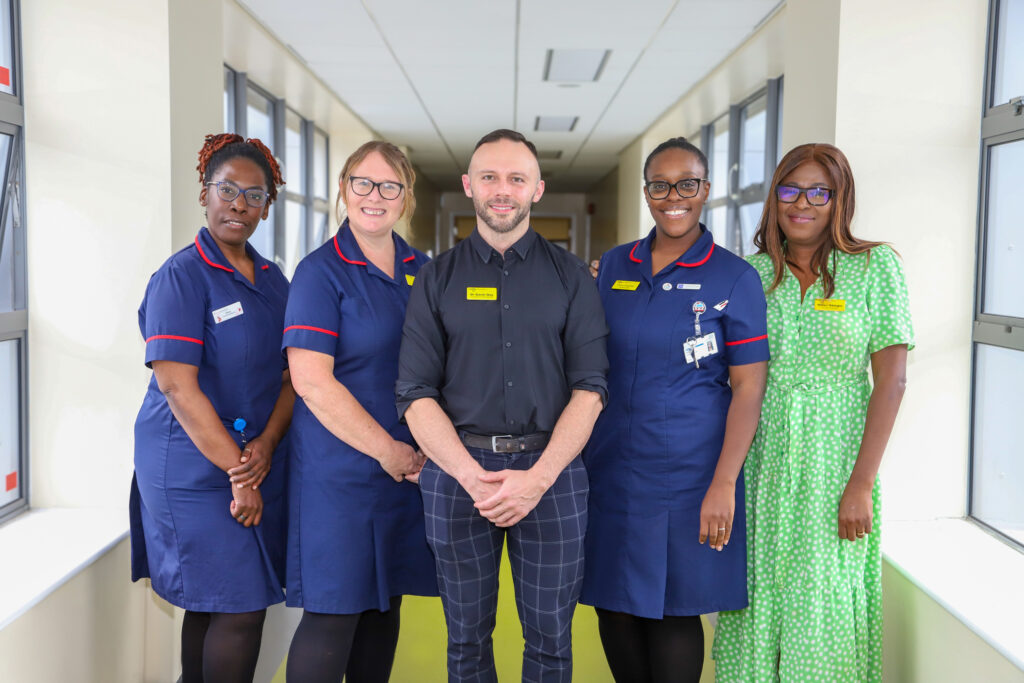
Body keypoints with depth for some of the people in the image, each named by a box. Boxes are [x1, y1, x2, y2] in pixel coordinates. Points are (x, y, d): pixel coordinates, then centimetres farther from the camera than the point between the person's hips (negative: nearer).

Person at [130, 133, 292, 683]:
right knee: (239, 608, -5)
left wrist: (267, 445, -8)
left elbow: (291, 374, 9)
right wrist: (235, 470, -15)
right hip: (196, 468, -6)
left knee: (211, 607, 14)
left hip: (261, 462, 6)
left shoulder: (273, 281, 11)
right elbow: (178, 386, -15)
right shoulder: (181, 277, -8)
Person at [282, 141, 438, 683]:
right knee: (333, 613, 0)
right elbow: (311, 380, -15)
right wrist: (386, 450, -13)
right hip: (341, 469, -5)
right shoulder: (321, 271, -7)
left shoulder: (422, 269, 10)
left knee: (384, 602, 14)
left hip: (411, 467, 6)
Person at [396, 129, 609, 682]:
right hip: (457, 467, 1)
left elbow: (589, 387, -1)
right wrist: (472, 476, -13)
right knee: (466, 634, 12)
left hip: (551, 469, 0)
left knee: (549, 635, 8)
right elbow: (416, 393, 0)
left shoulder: (571, 276, 5)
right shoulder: (437, 279, 6)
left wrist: (538, 478, -13)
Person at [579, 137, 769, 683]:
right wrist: (575, 452, 7)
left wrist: (724, 484, -15)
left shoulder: (735, 279, -5)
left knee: (674, 609, 6)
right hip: (609, 468, 4)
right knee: (613, 604, 12)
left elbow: (748, 387, -8)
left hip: (687, 474, -4)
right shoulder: (614, 266, 7)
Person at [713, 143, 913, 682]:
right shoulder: (754, 272, 5)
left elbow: (891, 379, -7)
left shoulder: (875, 265, -4)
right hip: (760, 460, 3)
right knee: (756, 593, 10)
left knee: (824, 606, 4)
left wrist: (861, 485, -12)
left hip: (835, 460, -3)